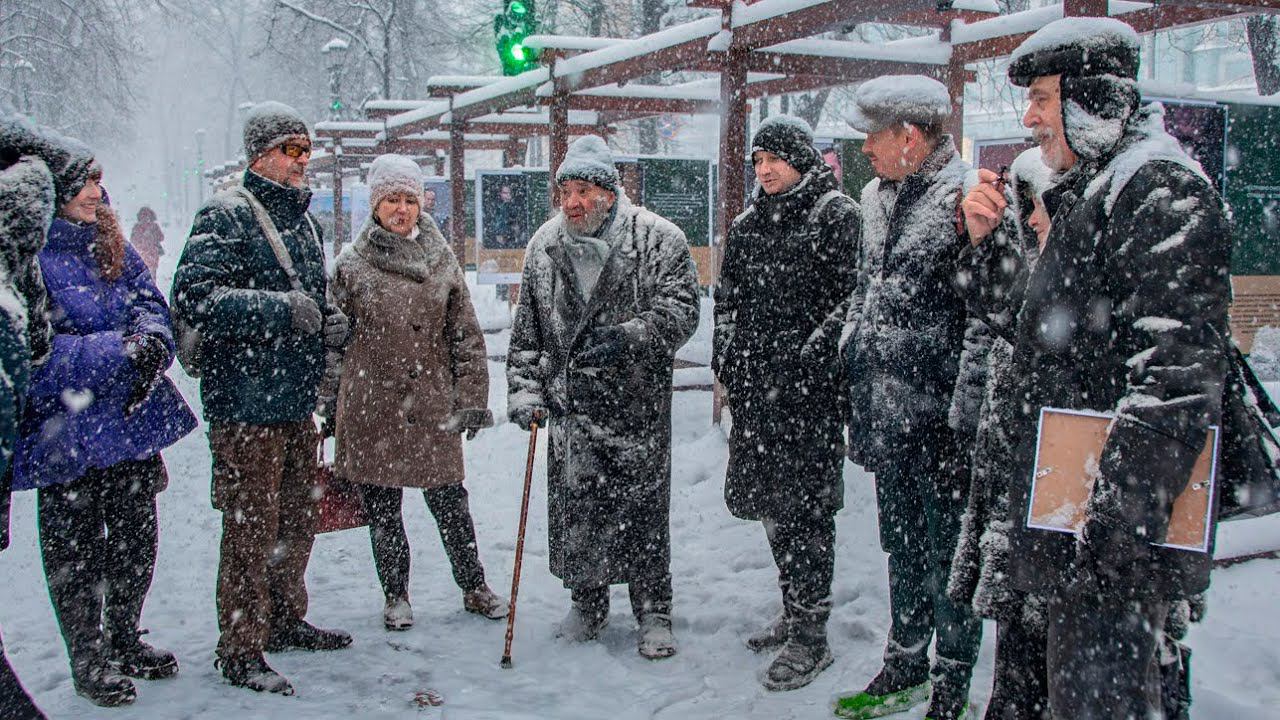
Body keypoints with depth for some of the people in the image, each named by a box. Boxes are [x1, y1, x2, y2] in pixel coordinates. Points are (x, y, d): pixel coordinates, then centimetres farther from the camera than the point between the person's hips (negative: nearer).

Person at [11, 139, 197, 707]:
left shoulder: (113, 249, 8)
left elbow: (153, 307, 5)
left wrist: (151, 343, -18)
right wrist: (122, 352, -25)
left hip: (132, 423, 6)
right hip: (67, 436, -6)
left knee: (137, 539, 17)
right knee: (75, 552, 8)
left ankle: (124, 640, 37)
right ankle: (87, 659, 25)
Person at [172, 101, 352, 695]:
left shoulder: (303, 220, 17)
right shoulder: (226, 216, -10)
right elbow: (194, 298, -21)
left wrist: (330, 324, 7)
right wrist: (279, 309, -25)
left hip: (297, 403, 8)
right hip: (245, 406, -8)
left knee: (298, 521, 18)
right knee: (251, 529, -1)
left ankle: (285, 619, 35)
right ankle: (240, 650, 12)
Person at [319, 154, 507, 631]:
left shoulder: (443, 262, 4)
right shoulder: (353, 265, 1)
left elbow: (466, 336, 5)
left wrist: (472, 398, 1)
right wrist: (329, 396, 3)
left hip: (432, 405, 1)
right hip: (371, 407, 0)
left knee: (449, 501, 7)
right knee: (382, 507, 9)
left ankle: (474, 587, 23)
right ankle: (396, 596, 25)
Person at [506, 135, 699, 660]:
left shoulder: (657, 239, -6)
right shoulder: (544, 247, 7)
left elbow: (680, 309, -11)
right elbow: (527, 329, 12)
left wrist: (627, 339, -25)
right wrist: (525, 389, 3)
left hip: (637, 403, -3)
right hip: (570, 403, 4)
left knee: (643, 508, 3)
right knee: (574, 507, 8)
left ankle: (654, 614, 18)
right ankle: (588, 603, 28)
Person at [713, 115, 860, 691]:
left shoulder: (837, 215, -4)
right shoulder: (748, 224, 17)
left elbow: (850, 296, -11)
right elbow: (729, 300, 21)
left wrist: (809, 354, -16)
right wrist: (728, 362, 12)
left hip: (810, 386, -7)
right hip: (755, 385, 7)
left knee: (805, 506, -5)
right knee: (770, 500, 13)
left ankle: (811, 634, 4)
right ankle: (793, 611, 28)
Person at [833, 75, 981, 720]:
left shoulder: (968, 196, -14)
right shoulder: (878, 196, 12)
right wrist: (855, 376, 19)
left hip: (941, 417, -8)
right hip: (886, 412, 8)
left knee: (949, 551, 5)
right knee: (902, 544, 19)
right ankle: (905, 663, 34)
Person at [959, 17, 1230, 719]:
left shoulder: (1161, 189, -13)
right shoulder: (1091, 193, 18)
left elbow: (1175, 363, -23)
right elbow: (1035, 325, 24)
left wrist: (1118, 515, -25)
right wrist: (990, 241, 9)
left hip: (1117, 528, -10)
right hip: (1071, 514, 10)